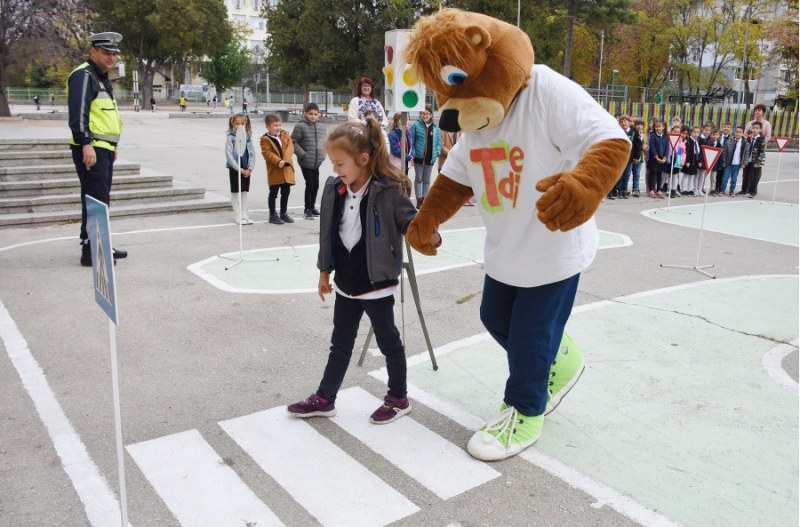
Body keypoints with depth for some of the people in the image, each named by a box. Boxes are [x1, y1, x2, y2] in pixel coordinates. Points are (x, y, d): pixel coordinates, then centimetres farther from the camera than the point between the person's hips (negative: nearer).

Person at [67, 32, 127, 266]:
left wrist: (112, 146, 25)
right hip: (90, 149, -10)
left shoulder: (101, 76, 21)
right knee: (96, 199, -12)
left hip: (104, 149, 10)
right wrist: (86, 144, -26)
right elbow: (78, 113, -20)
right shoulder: (83, 75, -10)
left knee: (101, 199, 15)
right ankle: (89, 251, -8)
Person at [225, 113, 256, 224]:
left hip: (246, 169, 4)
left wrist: (249, 169, -6)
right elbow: (229, 155, -13)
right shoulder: (230, 138, -9)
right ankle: (237, 216, 8)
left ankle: (244, 215, 18)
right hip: (234, 169, -4)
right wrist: (239, 169, -15)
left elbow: (252, 153, 4)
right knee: (235, 192, 3)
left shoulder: (248, 137, 4)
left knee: (244, 192, 10)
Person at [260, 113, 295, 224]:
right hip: (274, 170, -5)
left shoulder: (286, 134, 8)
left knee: (286, 192, 13)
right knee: (273, 193, 2)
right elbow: (267, 153, -16)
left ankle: (283, 213, 27)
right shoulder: (265, 139, -7)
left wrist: (285, 159, -16)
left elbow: (290, 148, -1)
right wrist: (278, 161, -27)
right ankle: (273, 215, 11)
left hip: (287, 169, 5)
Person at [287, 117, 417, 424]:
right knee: (340, 342, 18)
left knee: (388, 341, 11)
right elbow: (327, 232, 9)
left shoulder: (389, 191, -17)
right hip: (346, 281, 6)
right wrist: (324, 271, 14)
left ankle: (398, 398, 29)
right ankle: (325, 399, 31)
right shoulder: (334, 188, 1)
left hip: (376, 282, -6)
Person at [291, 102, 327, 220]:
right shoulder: (300, 126, -10)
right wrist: (302, 154, -15)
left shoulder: (321, 127, 7)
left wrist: (322, 155, 4)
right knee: (310, 185, -7)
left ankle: (312, 207, 28)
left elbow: (324, 142, 16)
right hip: (306, 162, -5)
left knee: (316, 185, 11)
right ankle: (307, 209, 6)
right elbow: (294, 142, -10)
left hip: (317, 162, 6)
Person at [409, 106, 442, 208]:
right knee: (418, 178, 5)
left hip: (430, 158, 3)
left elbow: (439, 141, 9)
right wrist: (412, 153, -12)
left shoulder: (435, 128, 5)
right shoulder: (415, 125, -6)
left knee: (427, 180, 11)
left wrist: (437, 153, -3)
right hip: (419, 157, -3)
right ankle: (419, 200, 8)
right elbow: (411, 140, -6)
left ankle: (425, 199, 19)